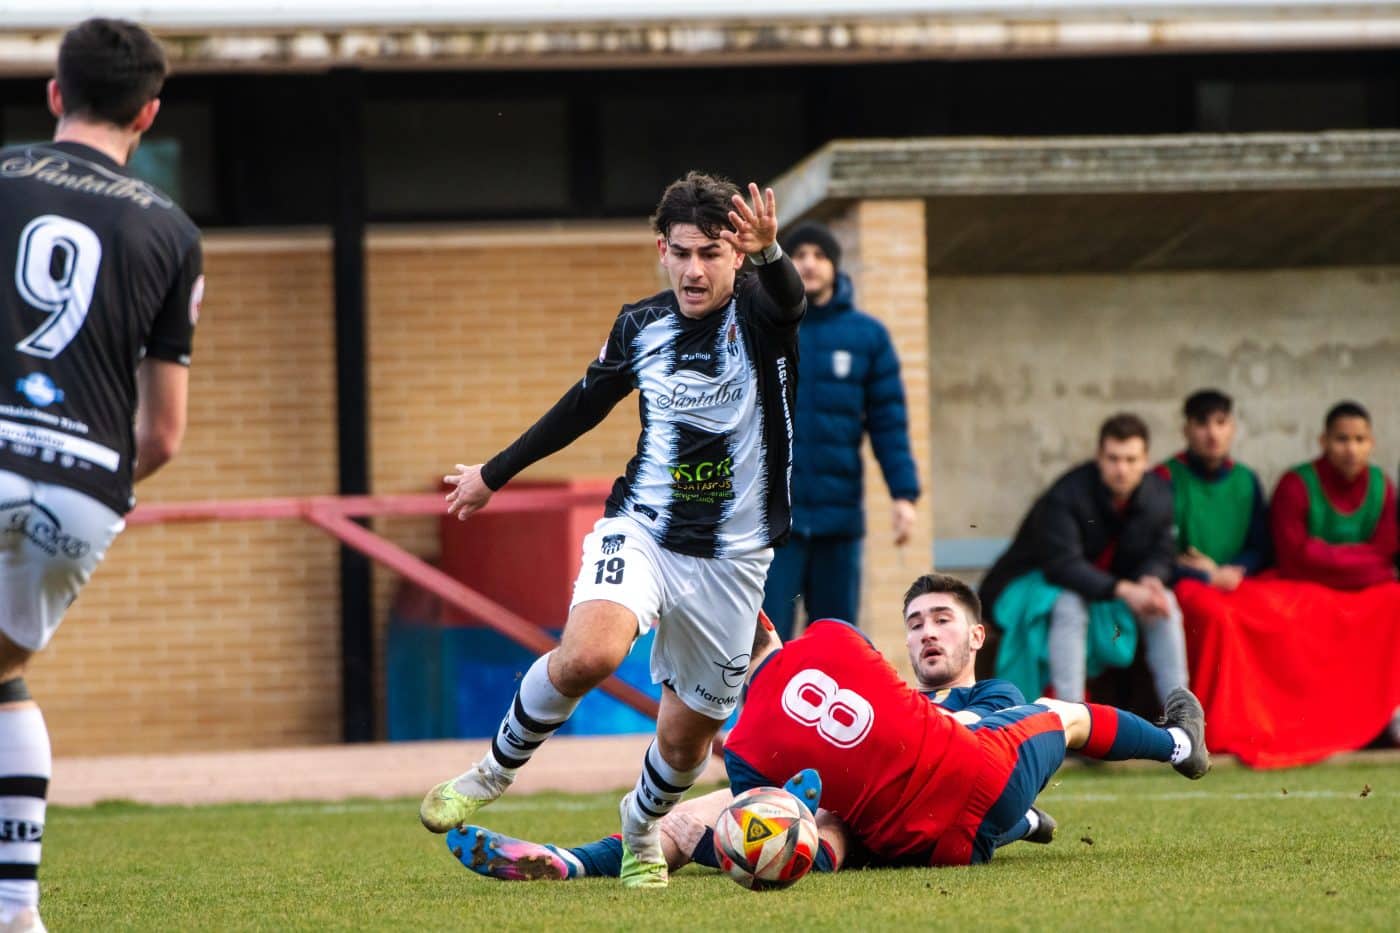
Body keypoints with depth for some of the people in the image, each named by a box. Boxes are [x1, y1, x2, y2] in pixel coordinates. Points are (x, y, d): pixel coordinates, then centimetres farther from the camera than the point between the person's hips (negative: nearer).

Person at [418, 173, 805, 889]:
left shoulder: (757, 315, -9)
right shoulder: (641, 325, 2)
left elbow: (789, 299, -35)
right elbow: (584, 405, 19)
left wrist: (770, 252, -60)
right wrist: (494, 474, 28)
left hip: (730, 559, -1)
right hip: (641, 528, 1)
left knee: (687, 740, 8)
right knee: (587, 654, -30)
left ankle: (641, 826, 42)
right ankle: (496, 768, -6)